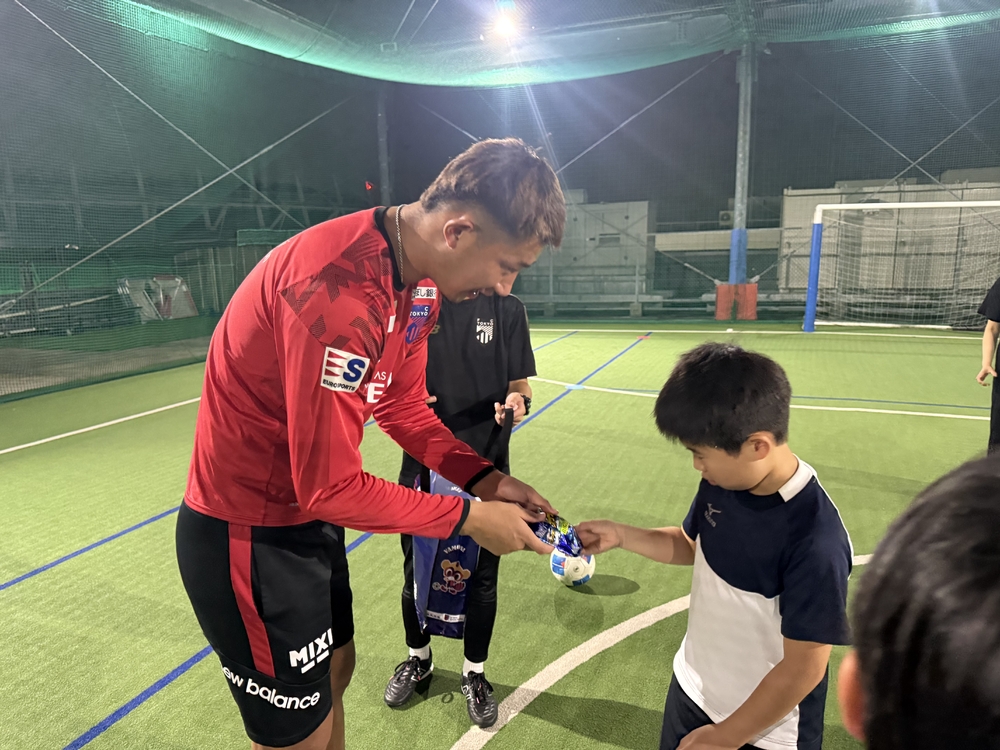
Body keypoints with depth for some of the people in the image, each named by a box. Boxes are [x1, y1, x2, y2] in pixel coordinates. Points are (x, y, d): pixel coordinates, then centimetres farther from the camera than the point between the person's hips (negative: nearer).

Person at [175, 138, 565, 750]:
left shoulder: (421, 284, -3)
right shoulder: (338, 286, -33)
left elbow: (403, 408, 7)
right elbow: (330, 487, -29)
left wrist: (483, 477, -6)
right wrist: (467, 516, -18)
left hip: (310, 518, 9)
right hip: (248, 537, -8)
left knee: (335, 669, 26)